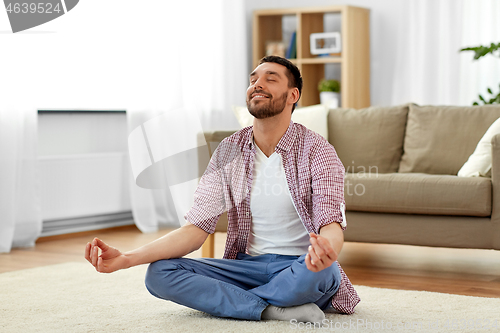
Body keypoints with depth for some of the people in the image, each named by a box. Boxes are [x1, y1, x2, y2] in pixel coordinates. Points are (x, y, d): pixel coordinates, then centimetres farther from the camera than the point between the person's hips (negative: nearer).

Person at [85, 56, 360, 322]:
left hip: (300, 267, -4)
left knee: (321, 270, -40)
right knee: (159, 273, -17)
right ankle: (272, 309, -22)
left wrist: (327, 250, -50)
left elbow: (331, 224, -22)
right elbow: (197, 227, -4)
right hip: (248, 265, 4)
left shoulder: (317, 151, -9)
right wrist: (126, 259, -19)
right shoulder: (228, 152, 2)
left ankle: (227, 301, -16)